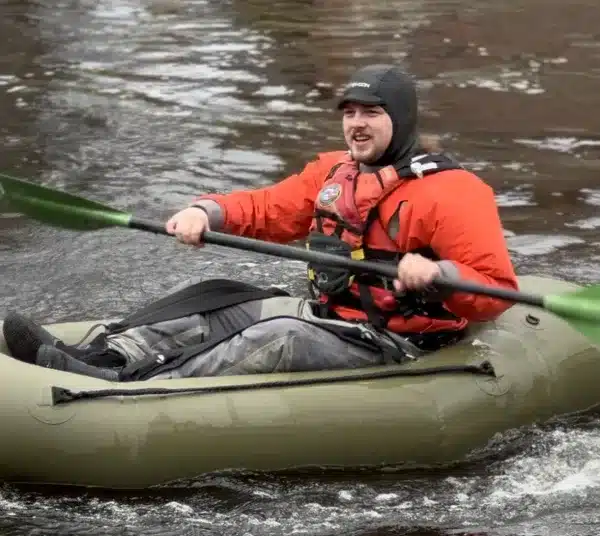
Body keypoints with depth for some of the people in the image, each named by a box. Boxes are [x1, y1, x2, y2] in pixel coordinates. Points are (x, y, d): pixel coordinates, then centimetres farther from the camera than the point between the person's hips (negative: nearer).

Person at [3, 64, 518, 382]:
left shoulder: (453, 192, -11)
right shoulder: (332, 171, 13)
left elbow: (497, 289, -17)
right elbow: (264, 208, 14)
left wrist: (437, 274, -36)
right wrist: (206, 211, -6)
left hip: (388, 348, -8)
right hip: (322, 317, 8)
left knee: (277, 340, -31)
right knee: (217, 302, -6)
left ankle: (136, 388, -43)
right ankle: (98, 357, -24)